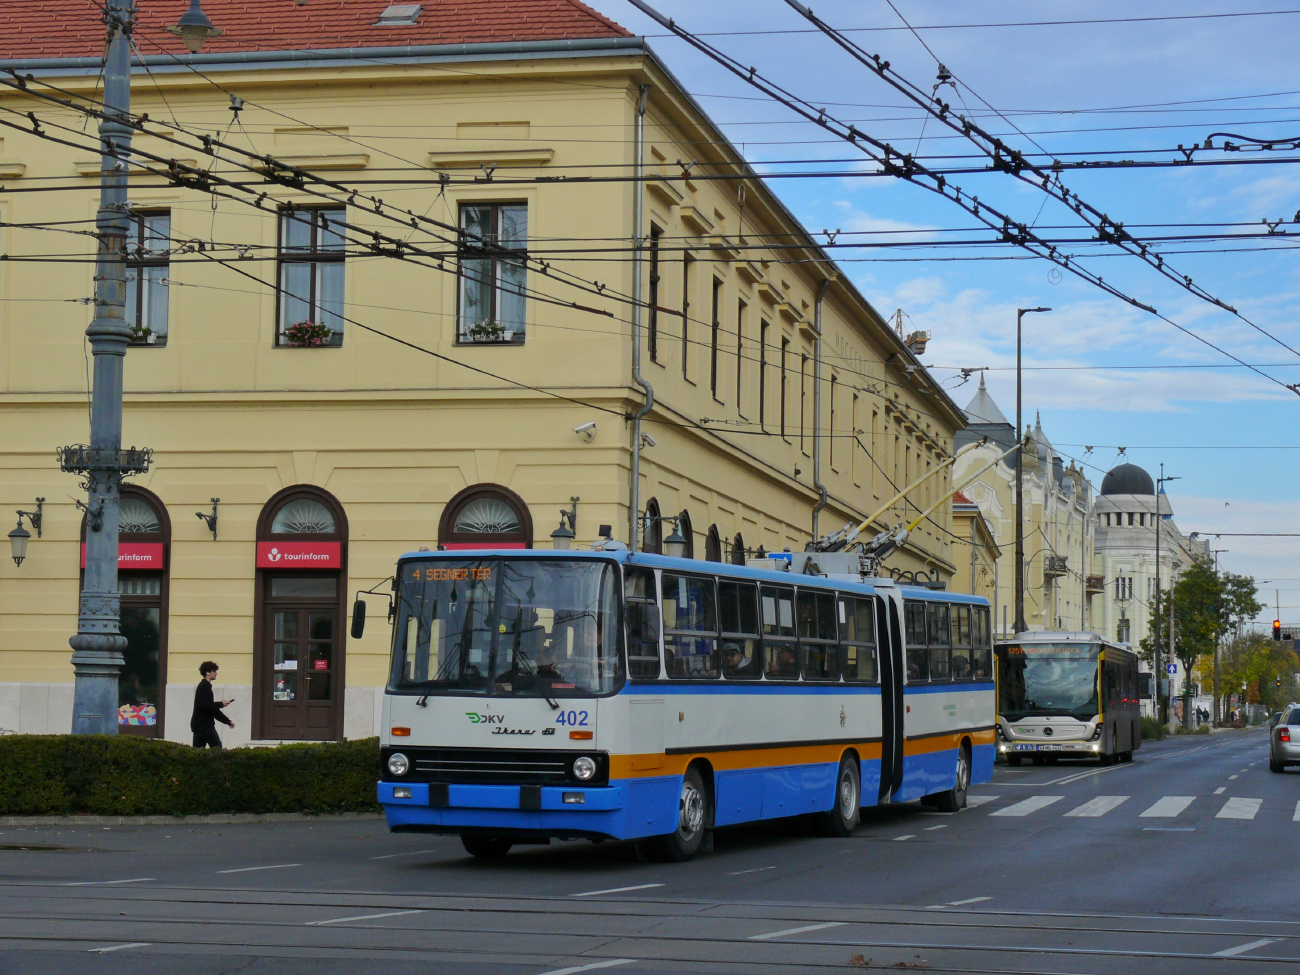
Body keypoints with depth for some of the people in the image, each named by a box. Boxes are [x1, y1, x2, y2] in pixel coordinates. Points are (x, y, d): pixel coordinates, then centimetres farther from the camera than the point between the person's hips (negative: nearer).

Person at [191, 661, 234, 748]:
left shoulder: (203, 686, 22)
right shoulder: (205, 686, -9)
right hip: (204, 725, -10)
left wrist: (228, 721, 22)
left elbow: (212, 709, 25)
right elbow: (204, 705, -23)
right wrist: (220, 704, -13)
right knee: (217, 748, -9)